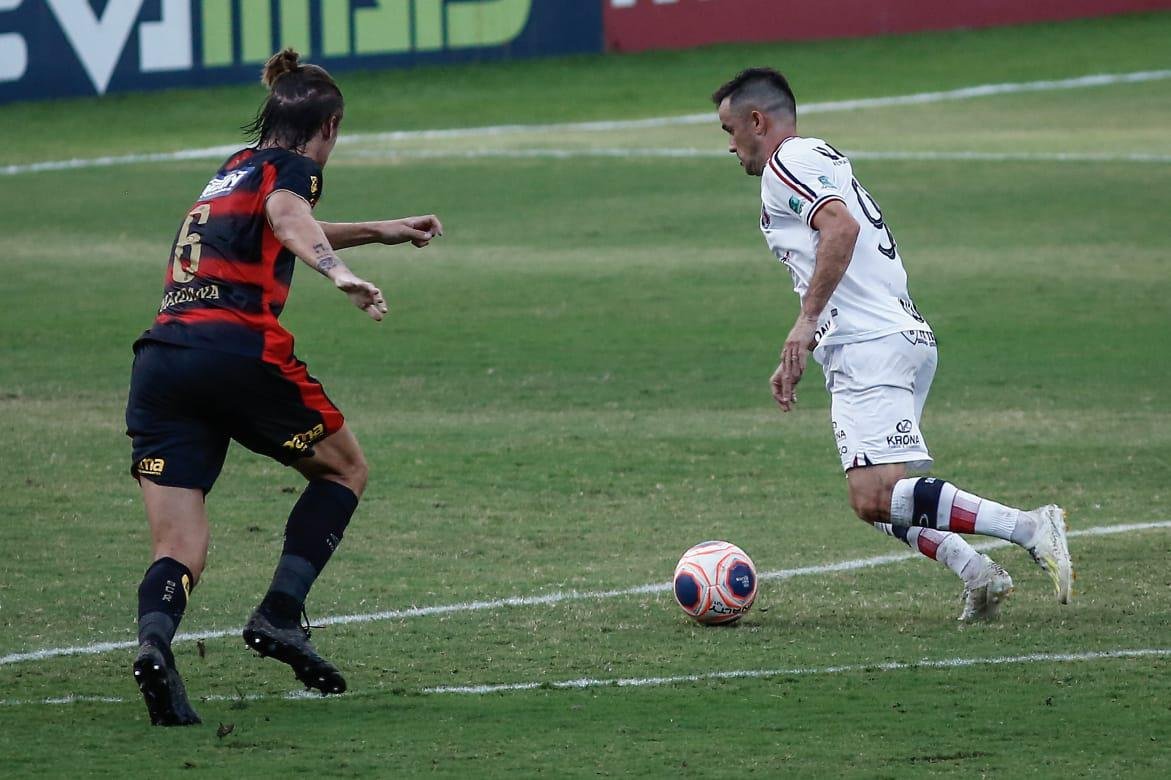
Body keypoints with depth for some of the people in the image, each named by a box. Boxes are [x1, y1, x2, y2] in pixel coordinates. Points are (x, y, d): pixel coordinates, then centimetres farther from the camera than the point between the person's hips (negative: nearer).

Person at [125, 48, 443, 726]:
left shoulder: (234, 170, 29)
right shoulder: (293, 168, 6)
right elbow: (288, 218, -19)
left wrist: (381, 231, 59)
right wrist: (341, 273, -37)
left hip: (159, 360, 6)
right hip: (239, 352, -6)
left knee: (179, 553, -1)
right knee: (345, 470, 19)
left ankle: (154, 640, -33)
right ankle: (280, 616, 3)